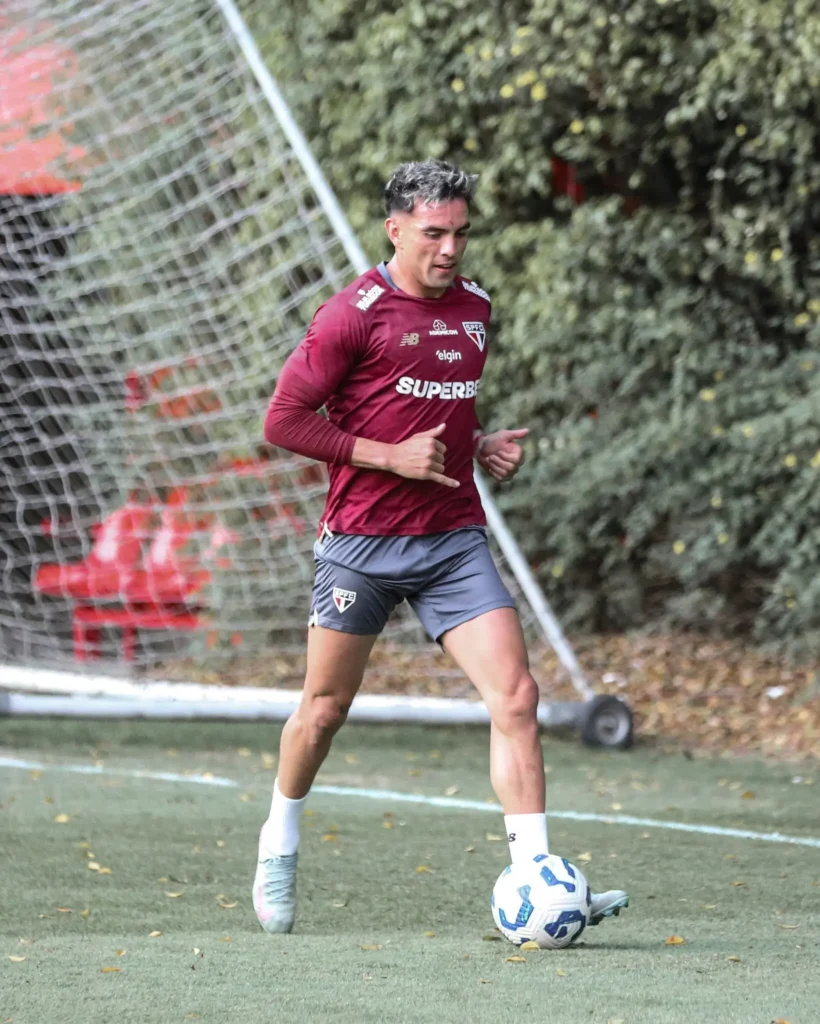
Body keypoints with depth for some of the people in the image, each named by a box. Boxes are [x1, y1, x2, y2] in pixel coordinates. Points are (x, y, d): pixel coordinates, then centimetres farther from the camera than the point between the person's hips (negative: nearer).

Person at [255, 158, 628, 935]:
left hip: (454, 539, 4)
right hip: (361, 542, -4)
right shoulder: (353, 314, -9)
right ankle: (280, 841, 36)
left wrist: (480, 447, 7)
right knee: (325, 708, 9)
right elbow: (283, 419, -10)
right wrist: (390, 456, -15)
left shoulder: (475, 309, 11)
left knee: (515, 697, -11)